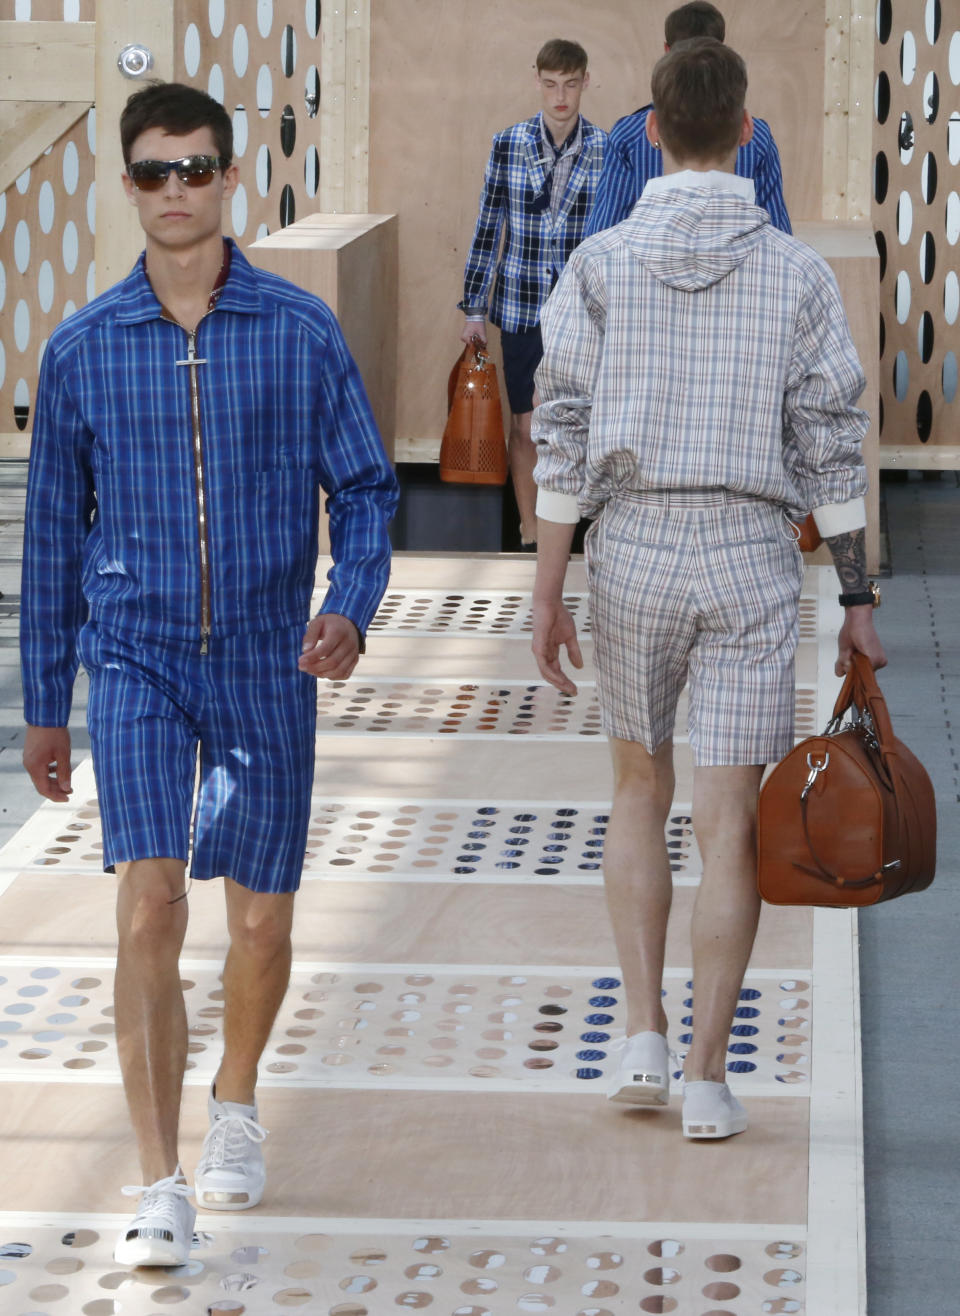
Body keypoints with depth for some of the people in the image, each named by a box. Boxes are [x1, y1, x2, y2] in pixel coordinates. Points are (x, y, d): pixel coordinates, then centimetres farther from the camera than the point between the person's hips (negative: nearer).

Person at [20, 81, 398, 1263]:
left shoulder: (301, 334, -3)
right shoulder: (81, 350, 0)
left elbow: (364, 488, 3)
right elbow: (54, 531, 8)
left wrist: (350, 608, -17)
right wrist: (43, 707, 10)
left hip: (267, 665, 1)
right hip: (137, 660, -1)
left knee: (260, 921, 10)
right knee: (150, 912, -15)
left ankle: (235, 1101, 41)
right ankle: (160, 1189, -12)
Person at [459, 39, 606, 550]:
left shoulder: (606, 150, -3)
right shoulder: (508, 145, -2)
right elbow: (488, 227, 3)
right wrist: (474, 308, 3)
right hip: (521, 308, 0)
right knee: (525, 425, 5)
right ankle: (530, 534, 17)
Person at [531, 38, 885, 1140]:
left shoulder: (600, 265, -4)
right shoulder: (798, 274, -2)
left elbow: (563, 441, -6)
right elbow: (832, 450, -3)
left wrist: (545, 597, -1)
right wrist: (858, 604, 3)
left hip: (633, 557, 1)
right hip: (752, 563, -1)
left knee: (639, 793, 19)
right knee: (728, 823, 2)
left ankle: (643, 1040, 10)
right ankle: (707, 1076, -1)